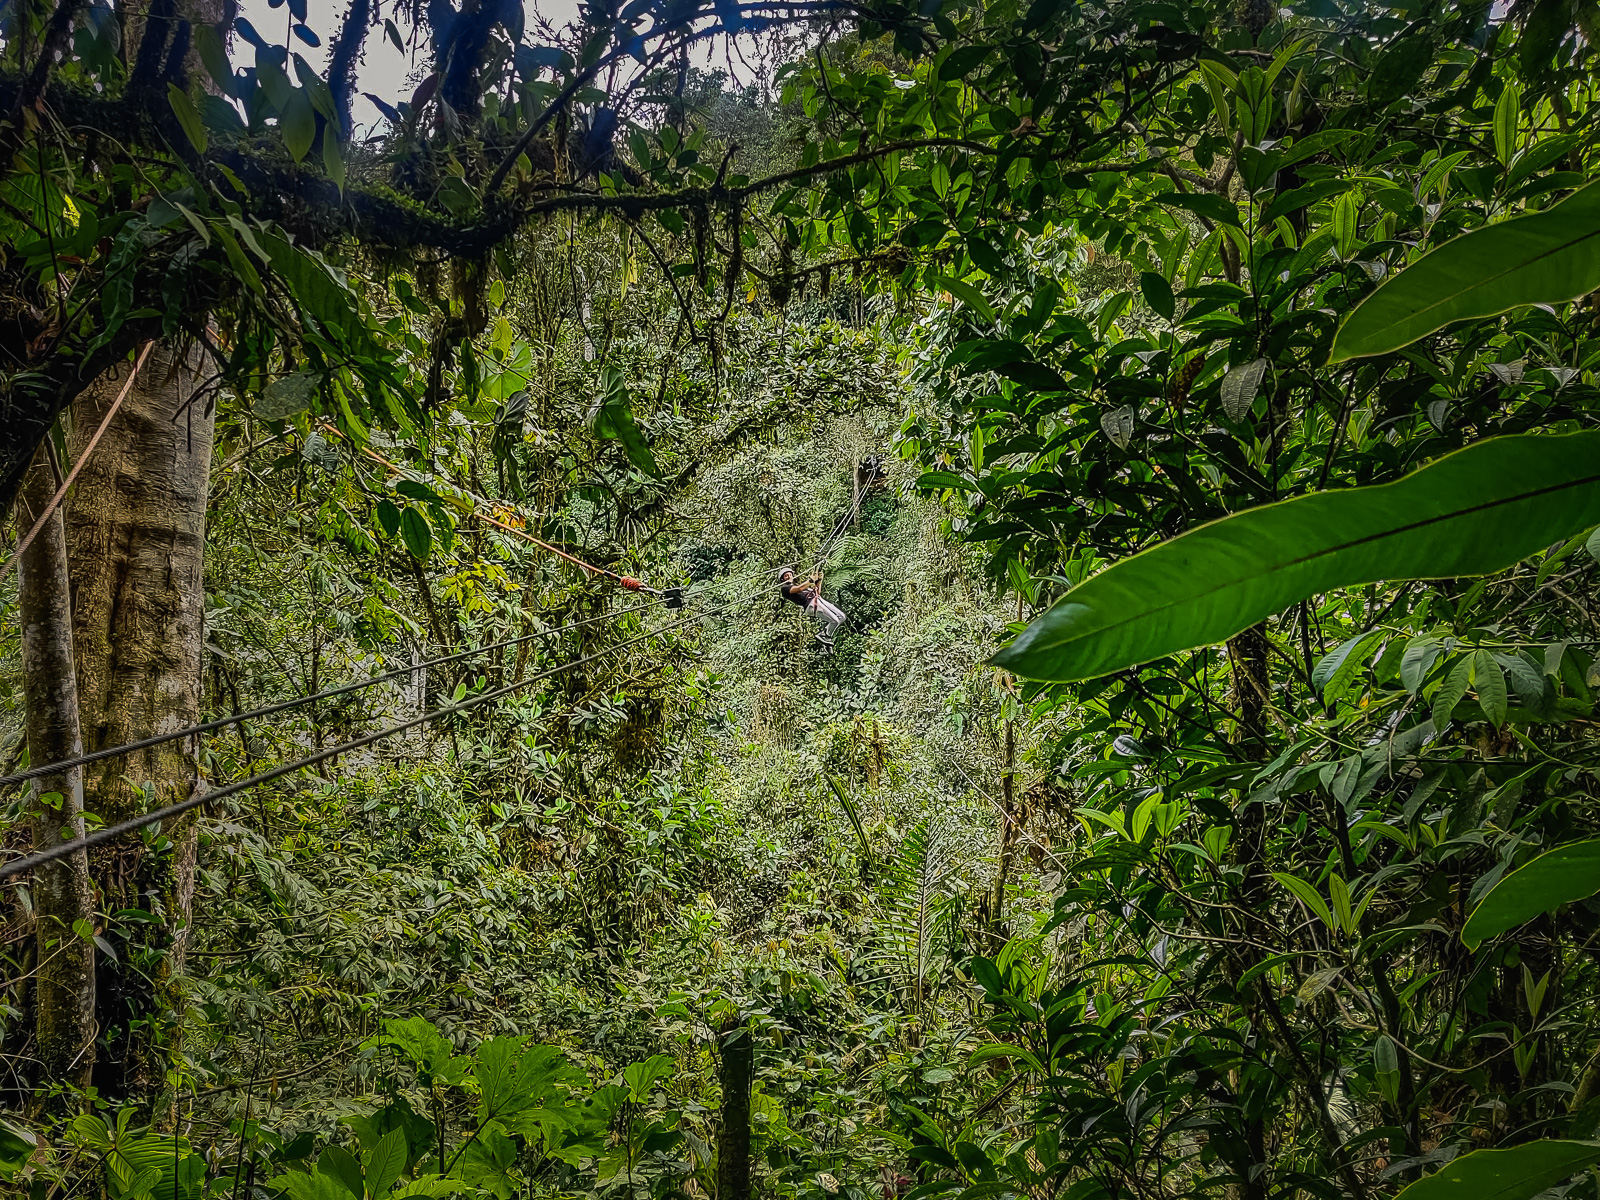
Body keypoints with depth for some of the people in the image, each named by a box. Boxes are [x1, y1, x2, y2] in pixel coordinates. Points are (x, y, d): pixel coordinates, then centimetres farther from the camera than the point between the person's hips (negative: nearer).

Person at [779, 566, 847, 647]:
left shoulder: (797, 584, 34)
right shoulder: (784, 588, 8)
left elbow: (817, 592, 31)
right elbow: (799, 589, -12)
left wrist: (819, 580, 18)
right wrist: (811, 580, -4)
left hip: (819, 600, 9)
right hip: (811, 604, -9)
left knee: (842, 617, 2)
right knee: (835, 620, -20)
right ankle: (823, 636, -1)